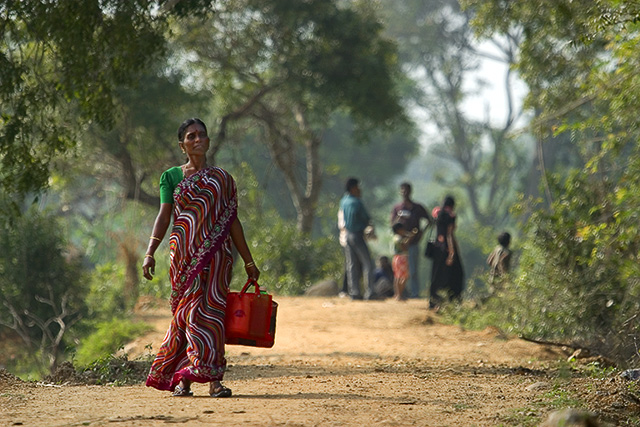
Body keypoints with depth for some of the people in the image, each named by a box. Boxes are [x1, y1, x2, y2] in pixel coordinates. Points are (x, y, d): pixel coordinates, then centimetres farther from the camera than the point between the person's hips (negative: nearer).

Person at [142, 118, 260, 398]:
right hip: (184, 253, -1)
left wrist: (249, 261, 13)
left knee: (212, 310, -6)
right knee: (188, 309, -7)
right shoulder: (171, 177, 10)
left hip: (215, 254, 1)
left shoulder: (221, 178, 13)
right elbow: (163, 216, 2)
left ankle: (214, 380, -7)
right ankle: (183, 379, -5)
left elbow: (232, 221, 14)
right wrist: (150, 253, -10)